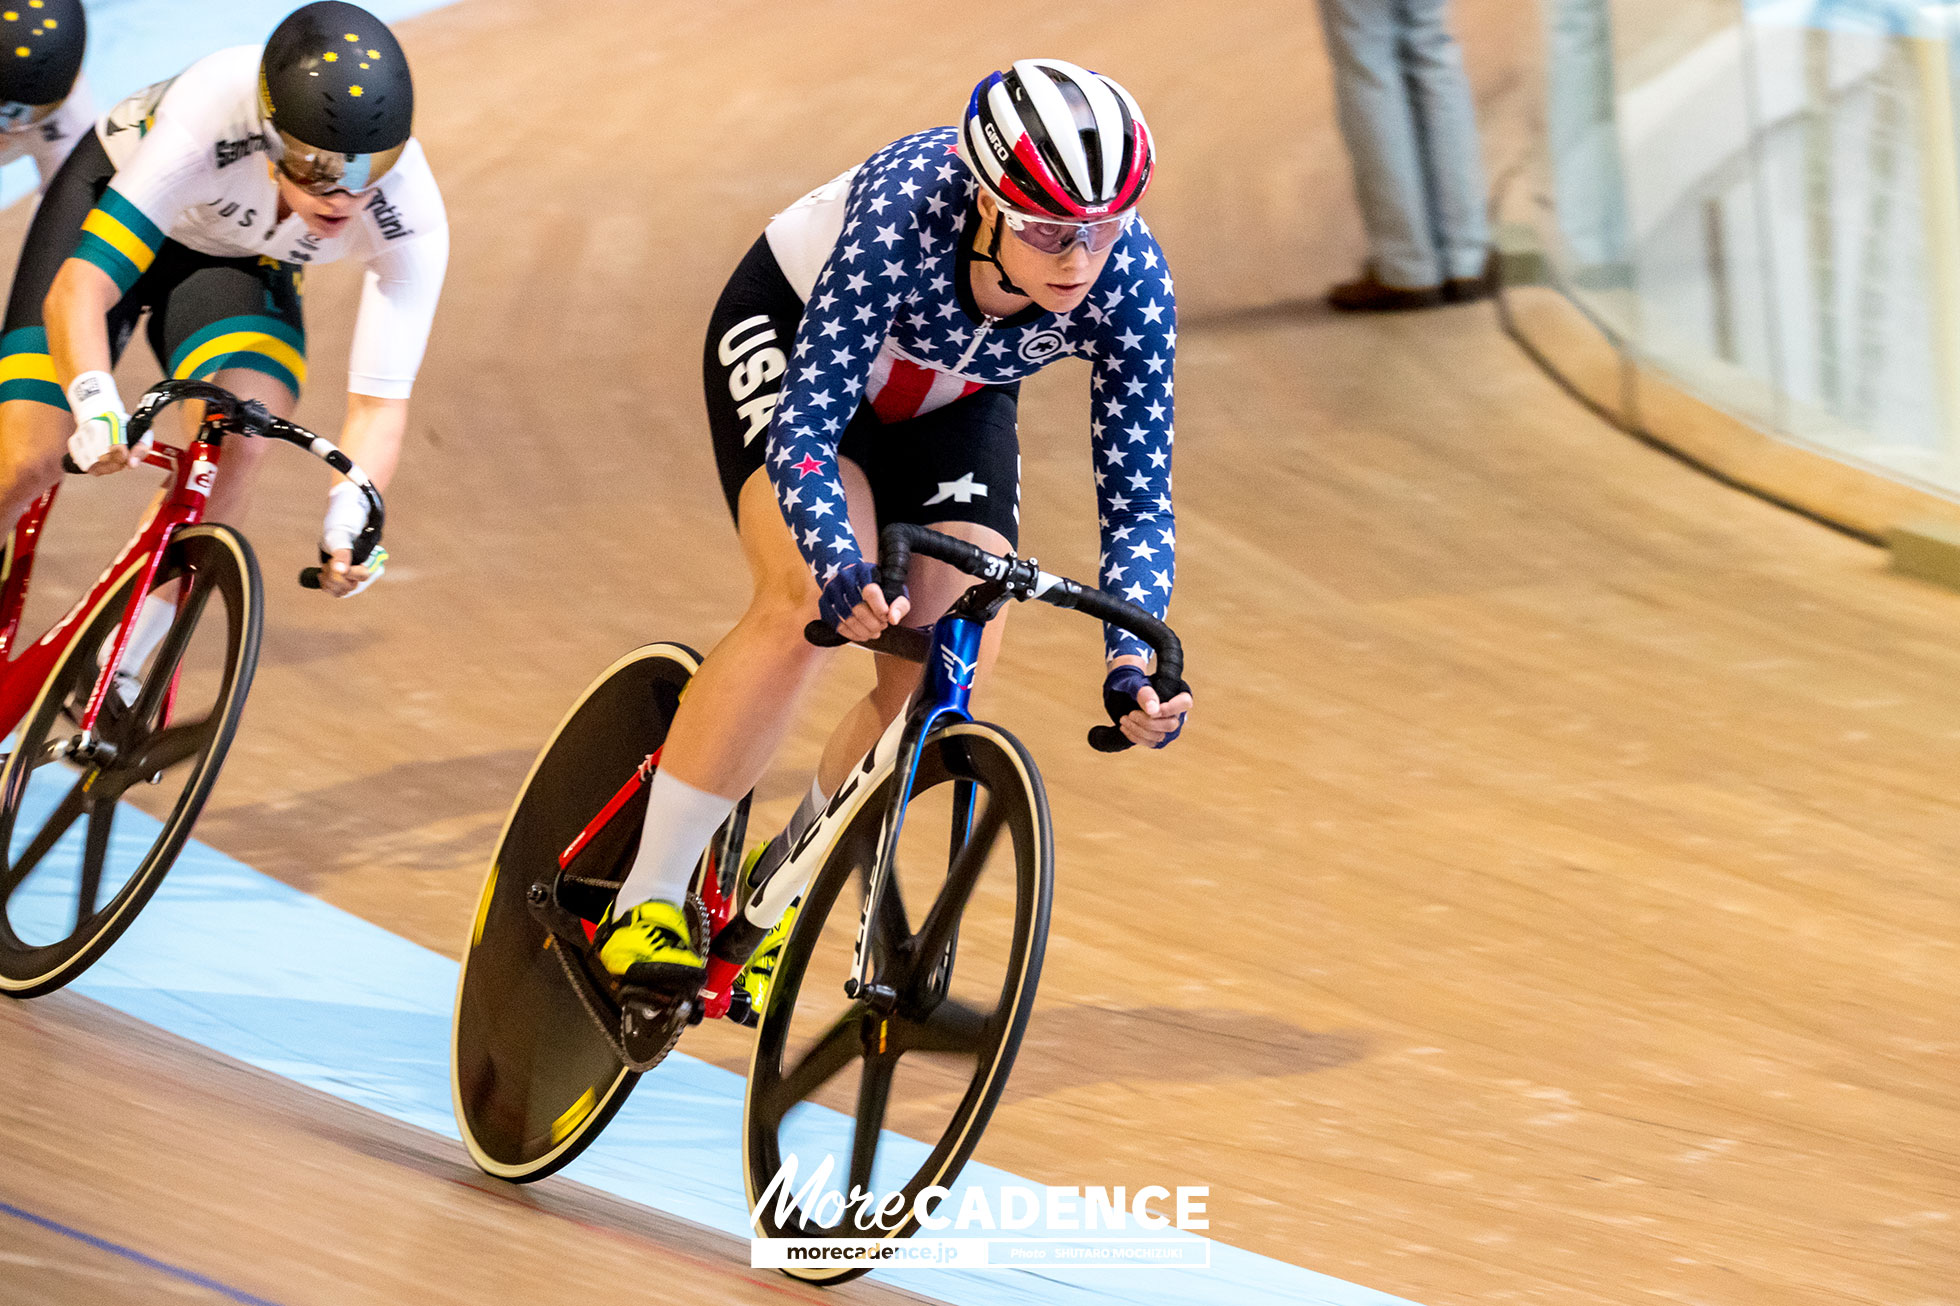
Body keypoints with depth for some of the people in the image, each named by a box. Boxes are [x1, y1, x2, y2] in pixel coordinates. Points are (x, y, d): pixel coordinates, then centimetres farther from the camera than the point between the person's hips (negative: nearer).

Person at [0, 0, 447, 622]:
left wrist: (351, 514, -47)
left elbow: (380, 401, -27)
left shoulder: (411, 221, -33)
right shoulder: (210, 114, -43)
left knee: (237, 446, -26)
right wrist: (95, 401, -64)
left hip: (241, 261, 2)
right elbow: (76, 292, -44)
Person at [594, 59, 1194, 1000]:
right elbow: (804, 428, -40)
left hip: (952, 402, 4)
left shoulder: (1131, 284, -31)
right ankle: (644, 904, -19)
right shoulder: (906, 215, -41)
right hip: (791, 336, -4)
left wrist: (1134, 658, -40)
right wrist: (842, 568, -58)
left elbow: (1137, 499, -24)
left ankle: (776, 892, 15)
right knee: (808, 607, -28)